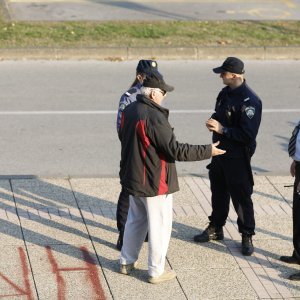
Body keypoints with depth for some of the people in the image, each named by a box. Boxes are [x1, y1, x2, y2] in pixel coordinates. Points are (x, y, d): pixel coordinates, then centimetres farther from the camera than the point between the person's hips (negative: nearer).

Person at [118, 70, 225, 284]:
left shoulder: (129, 111, 1)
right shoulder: (154, 117, -26)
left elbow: (123, 136, 17)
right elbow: (175, 150, -25)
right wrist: (208, 151, -18)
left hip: (133, 178, 9)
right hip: (155, 183, -9)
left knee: (136, 220, 25)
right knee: (160, 226, 6)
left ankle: (127, 262, 34)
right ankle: (156, 272, 15)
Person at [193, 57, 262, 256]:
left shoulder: (250, 101, -22)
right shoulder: (225, 93, 5)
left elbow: (248, 135, -24)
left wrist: (222, 129, -22)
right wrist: (213, 122, -3)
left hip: (237, 157, -8)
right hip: (220, 151, 8)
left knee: (241, 197, 2)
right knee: (218, 192, 20)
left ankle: (247, 236, 13)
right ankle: (216, 228, 34)